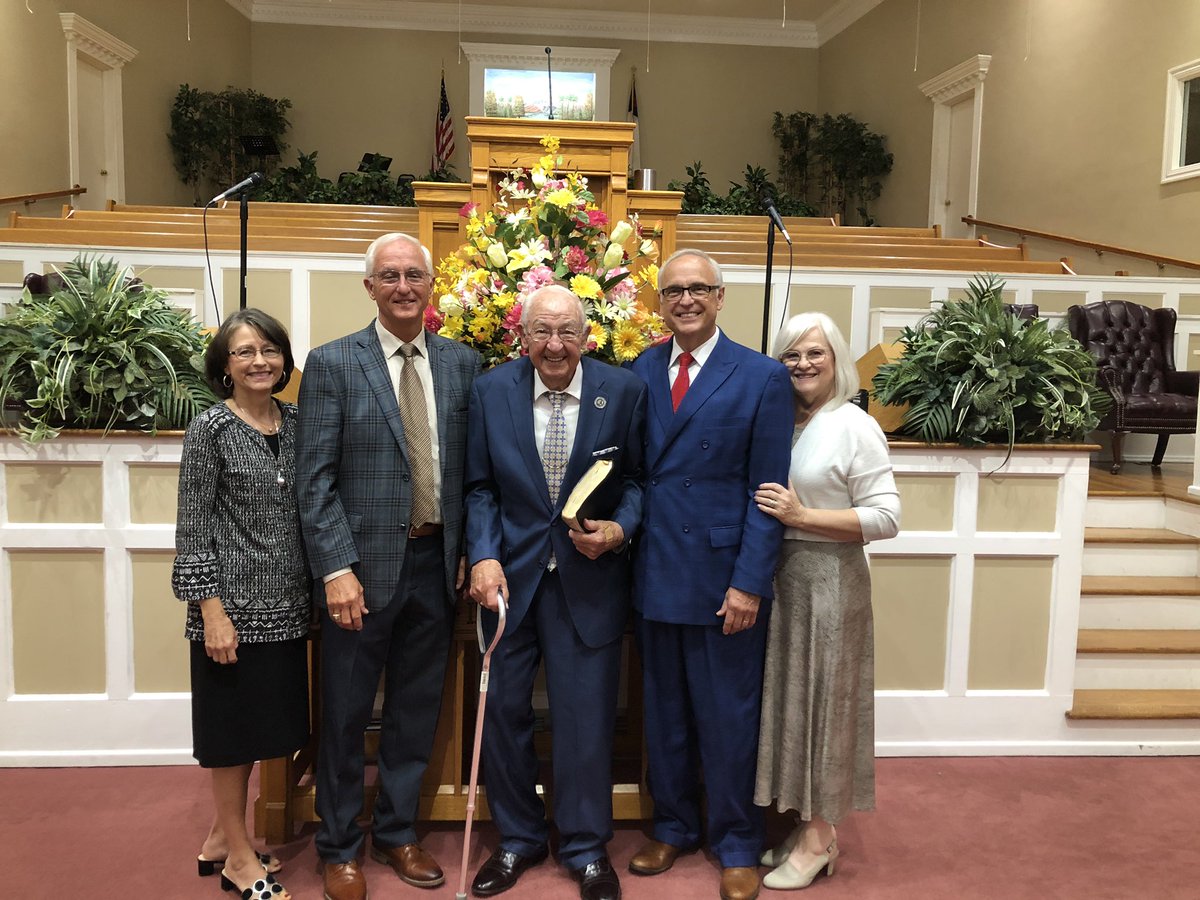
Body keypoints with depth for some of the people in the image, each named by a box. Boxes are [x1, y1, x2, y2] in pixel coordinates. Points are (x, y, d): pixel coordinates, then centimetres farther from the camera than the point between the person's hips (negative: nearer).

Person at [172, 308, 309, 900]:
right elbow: (194, 527, -10)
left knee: (261, 725, 16)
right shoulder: (210, 428, -8)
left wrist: (314, 588, 8)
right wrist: (213, 611, -14)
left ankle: (220, 839, 34)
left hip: (284, 604, 6)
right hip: (233, 604, -6)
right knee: (233, 728, 7)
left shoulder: (294, 422, 6)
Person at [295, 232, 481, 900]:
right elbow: (316, 478, -8)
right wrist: (337, 569, -14)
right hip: (364, 566, -3)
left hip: (436, 562, 3)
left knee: (417, 713, 15)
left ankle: (397, 834, 35)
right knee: (346, 716, 10)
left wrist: (467, 549, 3)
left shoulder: (462, 363, 6)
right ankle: (340, 846, 30)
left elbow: (472, 467, 9)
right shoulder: (332, 363, -4)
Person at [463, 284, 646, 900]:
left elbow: (637, 478, 4)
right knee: (503, 709, 11)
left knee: (586, 716, 6)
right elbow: (479, 487, 2)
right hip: (509, 573, 2)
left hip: (589, 578, -1)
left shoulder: (624, 392, -5)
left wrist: (620, 529, -13)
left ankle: (586, 848, 27)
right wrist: (484, 557, -10)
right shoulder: (490, 391, -2)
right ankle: (517, 838, 33)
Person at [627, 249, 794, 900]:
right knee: (664, 714, 16)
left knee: (728, 719, 8)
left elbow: (766, 493, -8)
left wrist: (749, 582, -12)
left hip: (723, 577, -3)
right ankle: (673, 827, 36)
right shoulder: (640, 371, 6)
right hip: (655, 572, 4)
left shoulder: (762, 377, -5)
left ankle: (737, 845, 28)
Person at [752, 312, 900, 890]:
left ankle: (819, 840, 18)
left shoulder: (855, 426, -9)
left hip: (829, 581, -6)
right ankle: (807, 822, 27)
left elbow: (886, 518, -14)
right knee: (788, 698, 12)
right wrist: (769, 512, -3)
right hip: (778, 577, 6)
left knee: (820, 700, 4)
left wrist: (801, 516, -19)